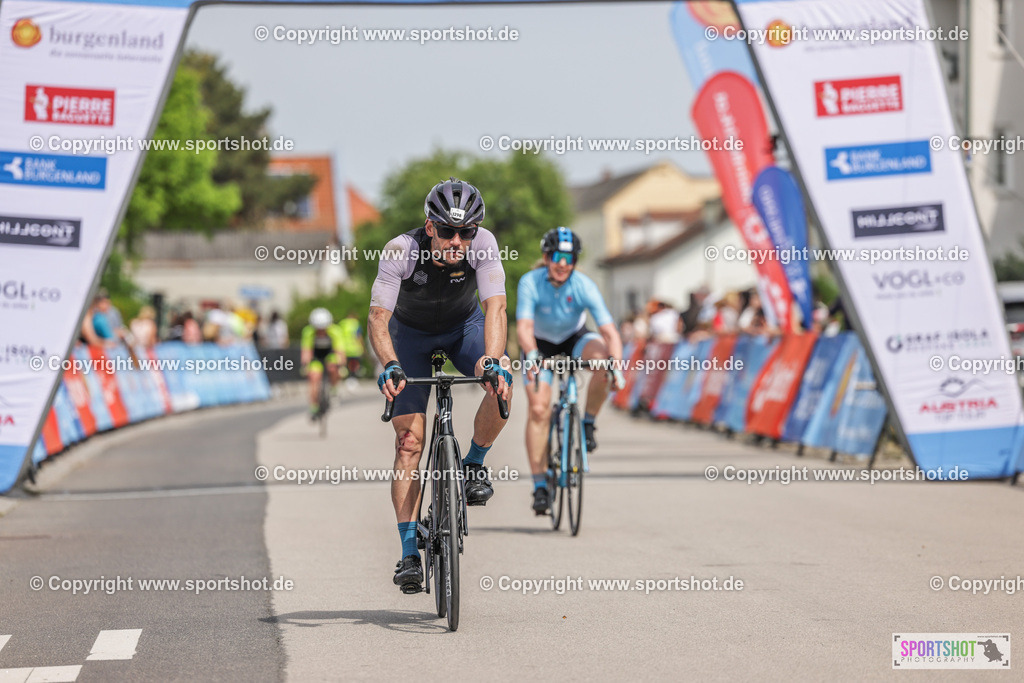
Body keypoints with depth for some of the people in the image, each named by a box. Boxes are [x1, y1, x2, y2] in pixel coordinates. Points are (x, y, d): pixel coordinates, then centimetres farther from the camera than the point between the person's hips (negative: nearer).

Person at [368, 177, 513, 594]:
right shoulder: (402, 251, -34)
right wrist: (389, 366, -56)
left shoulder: (484, 244, -30)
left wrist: (492, 360, -56)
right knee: (409, 439, -13)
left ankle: (474, 465, -2)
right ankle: (409, 553, -12)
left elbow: (495, 307, -39)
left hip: (463, 325, 1)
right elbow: (378, 317, -38)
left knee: (503, 384, -29)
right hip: (411, 331, -1)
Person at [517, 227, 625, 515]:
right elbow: (524, 326, -38)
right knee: (538, 409, -15)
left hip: (575, 338, 0)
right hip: (540, 343, 0)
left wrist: (616, 364, -50)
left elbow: (609, 331, -33)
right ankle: (539, 485, -8)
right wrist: (531, 356, -58)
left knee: (602, 358, -33)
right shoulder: (530, 283, -28)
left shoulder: (584, 286, -28)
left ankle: (588, 424, -11)